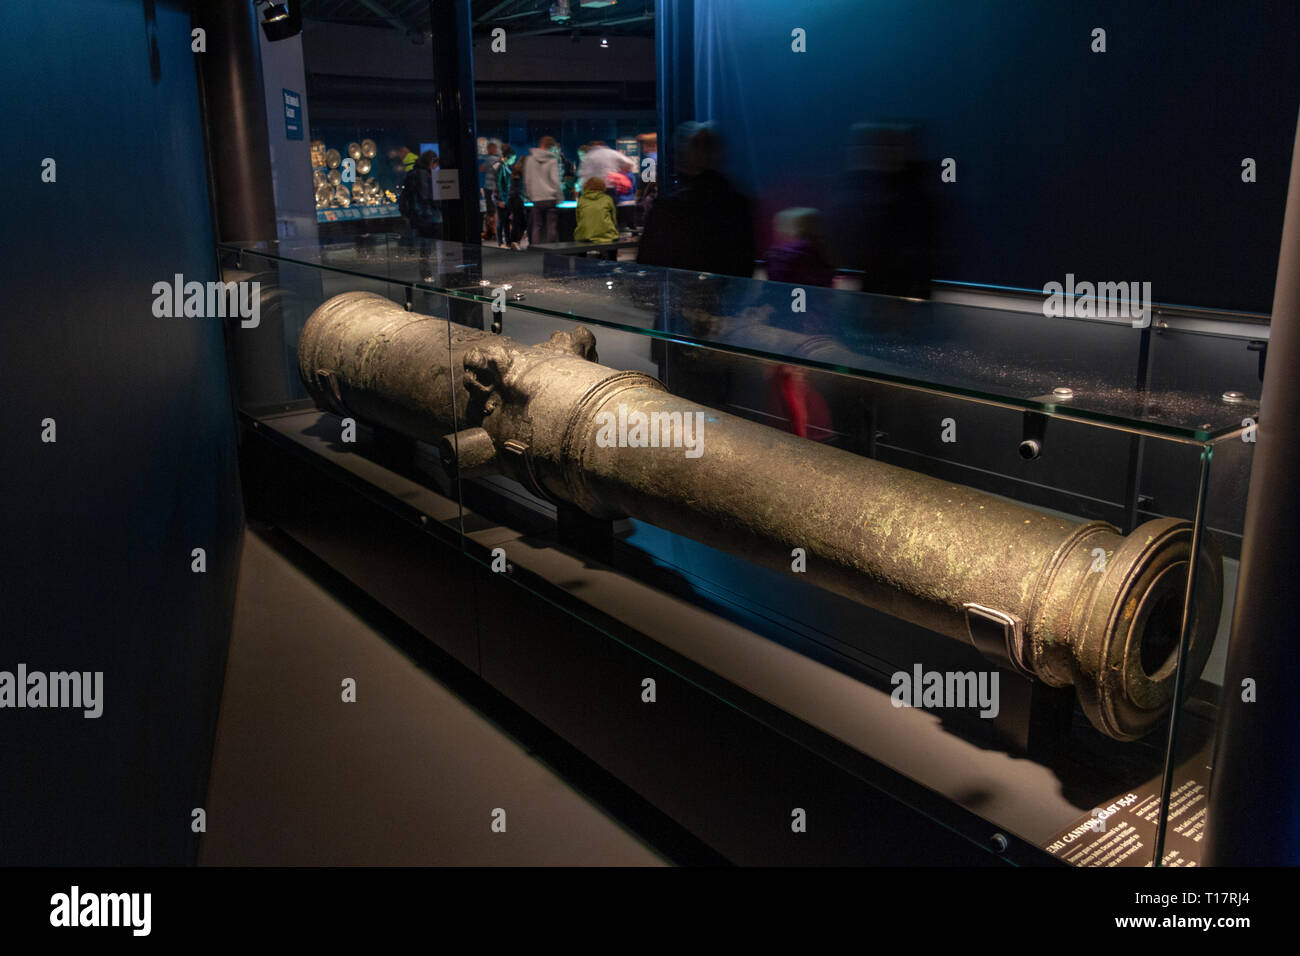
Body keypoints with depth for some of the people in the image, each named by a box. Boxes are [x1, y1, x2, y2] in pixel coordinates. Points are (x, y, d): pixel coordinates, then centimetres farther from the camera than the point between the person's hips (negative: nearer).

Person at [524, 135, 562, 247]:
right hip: (550, 198, -3)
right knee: (552, 226, 1)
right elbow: (555, 180, -8)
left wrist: (529, 196, 14)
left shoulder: (530, 159, 6)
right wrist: (559, 196, -1)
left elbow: (527, 180, 7)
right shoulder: (552, 161, -5)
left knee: (536, 226, 7)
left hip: (536, 199, 3)